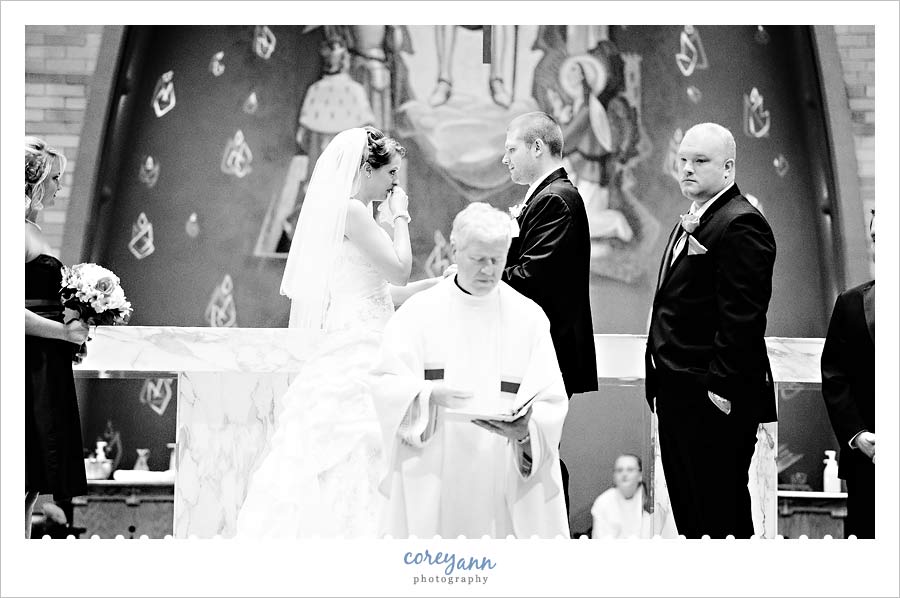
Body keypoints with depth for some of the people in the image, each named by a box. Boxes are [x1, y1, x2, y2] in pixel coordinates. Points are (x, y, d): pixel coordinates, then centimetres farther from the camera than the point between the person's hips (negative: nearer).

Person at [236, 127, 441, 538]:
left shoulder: (354, 213, 17)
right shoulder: (352, 211, -12)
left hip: (360, 346, 10)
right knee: (356, 456, -9)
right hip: (357, 350, -10)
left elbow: (383, 291, 19)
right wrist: (400, 216, -3)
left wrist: (443, 281, 15)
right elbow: (398, 271, -14)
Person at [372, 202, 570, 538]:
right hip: (432, 476, 0)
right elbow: (386, 384, -2)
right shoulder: (419, 311, 5)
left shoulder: (528, 317, 6)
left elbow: (551, 401, 0)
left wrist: (525, 431, -20)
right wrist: (430, 393, -20)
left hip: (508, 480, 1)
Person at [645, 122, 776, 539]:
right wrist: (661, 375, 16)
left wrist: (723, 388, -22)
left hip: (714, 399, -10)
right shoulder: (693, 223, 18)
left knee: (721, 516, -4)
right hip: (678, 394, 10)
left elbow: (743, 316, -21)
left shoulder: (740, 224, -15)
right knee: (686, 506, 16)